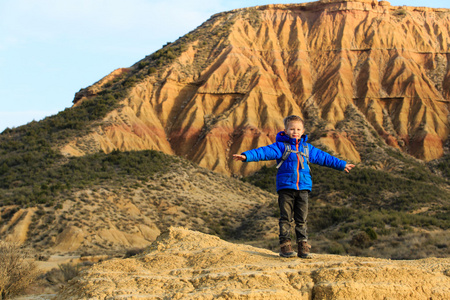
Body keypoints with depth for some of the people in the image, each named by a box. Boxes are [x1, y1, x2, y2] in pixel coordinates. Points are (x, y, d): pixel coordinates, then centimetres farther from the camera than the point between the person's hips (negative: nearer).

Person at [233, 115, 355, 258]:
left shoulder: (307, 148, 17)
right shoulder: (280, 146, 3)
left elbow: (324, 157, 28)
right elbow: (264, 152, -9)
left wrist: (342, 165, 35)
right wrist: (246, 156, -24)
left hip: (303, 188, 3)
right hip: (285, 188, -3)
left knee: (301, 219, 3)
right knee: (285, 218, -3)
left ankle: (303, 247, 6)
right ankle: (285, 246, 2)